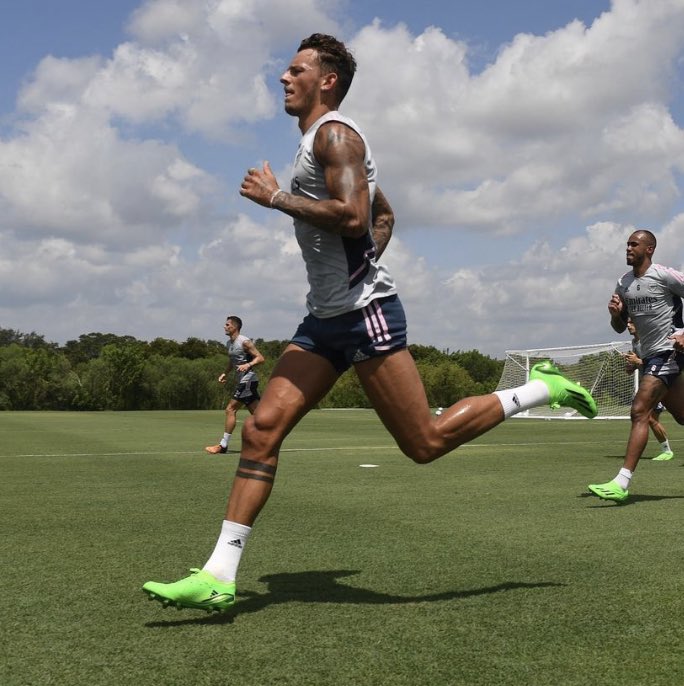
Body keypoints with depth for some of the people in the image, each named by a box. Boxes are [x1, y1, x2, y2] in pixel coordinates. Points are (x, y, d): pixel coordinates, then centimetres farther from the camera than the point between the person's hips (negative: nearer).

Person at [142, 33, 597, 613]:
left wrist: (275, 197, -14)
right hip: (326, 317, 10)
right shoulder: (321, 142, 23)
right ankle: (219, 576, -3)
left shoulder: (334, 133, -7)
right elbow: (384, 214, 33)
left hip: (365, 312, -9)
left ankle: (539, 389, 14)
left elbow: (353, 216, -24)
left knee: (426, 443, -5)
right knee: (261, 429, -2)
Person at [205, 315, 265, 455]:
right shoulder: (229, 343, 15)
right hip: (241, 381, 9)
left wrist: (248, 365, -31)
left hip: (248, 380, -9)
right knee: (256, 413, 8)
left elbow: (260, 358, -15)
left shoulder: (244, 342, -12)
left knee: (230, 409, -10)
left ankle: (223, 445, -7)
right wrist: (225, 373, 14)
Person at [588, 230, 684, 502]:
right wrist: (615, 313, -6)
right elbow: (620, 327, 16)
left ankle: (622, 482, -20)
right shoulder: (623, 284, 10)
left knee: (639, 412, -17)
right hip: (649, 356, 8)